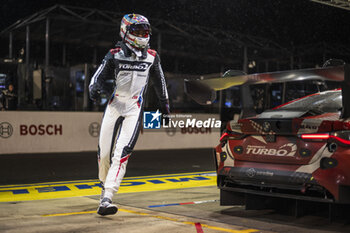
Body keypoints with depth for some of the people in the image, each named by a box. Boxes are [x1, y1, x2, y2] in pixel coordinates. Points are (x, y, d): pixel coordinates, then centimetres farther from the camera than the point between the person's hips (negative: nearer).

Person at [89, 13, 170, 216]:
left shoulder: (152, 57, 6)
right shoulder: (115, 55, 0)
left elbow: (159, 80, 20)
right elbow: (99, 77, 1)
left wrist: (165, 102, 29)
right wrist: (95, 89, -22)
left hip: (135, 109, -1)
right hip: (115, 105, 1)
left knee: (121, 153, -14)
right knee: (104, 152, 3)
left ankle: (106, 200, -18)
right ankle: (105, 184, 34)